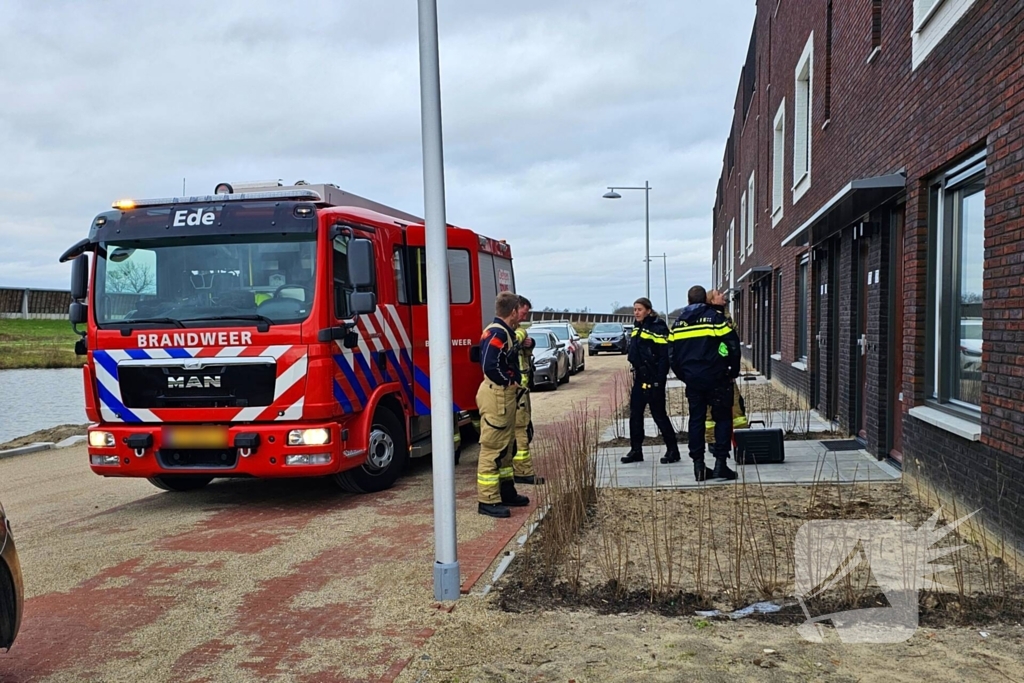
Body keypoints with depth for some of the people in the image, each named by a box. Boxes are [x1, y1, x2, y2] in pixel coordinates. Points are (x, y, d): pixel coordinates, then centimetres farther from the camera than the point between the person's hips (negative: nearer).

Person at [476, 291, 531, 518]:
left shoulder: (505, 332, 15)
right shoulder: (497, 333, -18)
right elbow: (490, 366, -25)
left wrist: (516, 382, 7)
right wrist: (510, 382, -14)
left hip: (505, 395, 11)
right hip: (496, 396, -11)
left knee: (505, 447, 18)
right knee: (492, 448, -7)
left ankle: (506, 491, 29)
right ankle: (487, 501, -3)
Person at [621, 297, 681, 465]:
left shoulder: (657, 328, -13)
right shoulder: (638, 328, 13)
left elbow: (664, 356, -17)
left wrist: (658, 380, -21)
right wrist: (636, 372, 17)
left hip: (653, 380, -8)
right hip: (639, 378, 8)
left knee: (659, 414, -2)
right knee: (635, 414, 9)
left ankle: (672, 450, 8)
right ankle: (636, 450, 17)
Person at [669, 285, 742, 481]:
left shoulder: (679, 323, 9)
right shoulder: (715, 317, -4)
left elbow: (672, 355, 10)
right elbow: (733, 346, -7)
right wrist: (734, 371, 5)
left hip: (692, 380, 4)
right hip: (716, 379, -4)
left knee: (696, 420, 9)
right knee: (722, 419, 5)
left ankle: (698, 465, 8)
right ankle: (720, 463, -1)